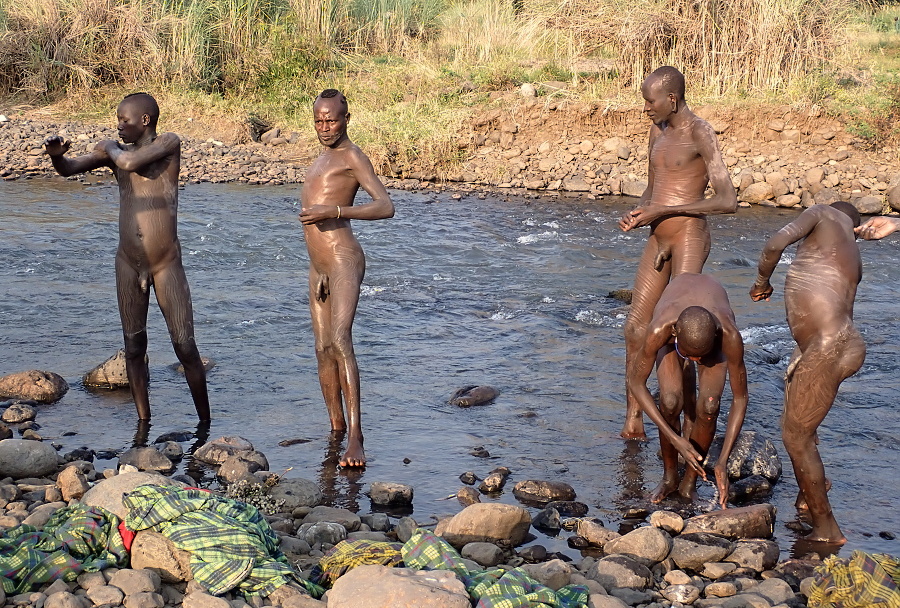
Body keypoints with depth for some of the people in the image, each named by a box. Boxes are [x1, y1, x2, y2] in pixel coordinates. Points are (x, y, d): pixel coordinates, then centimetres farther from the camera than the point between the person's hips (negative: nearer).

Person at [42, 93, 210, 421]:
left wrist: (111, 148, -3)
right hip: (128, 263, 5)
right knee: (134, 348, 8)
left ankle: (205, 422, 9)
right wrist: (56, 154, -21)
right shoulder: (114, 151, 8)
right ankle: (144, 423, 17)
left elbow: (131, 162, -23)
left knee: (185, 347, -3)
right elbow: (68, 168, 1)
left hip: (167, 263, -5)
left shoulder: (169, 143, -7)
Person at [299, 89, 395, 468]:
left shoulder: (351, 156, -4)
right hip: (319, 266, 9)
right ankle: (336, 428, 17)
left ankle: (355, 436, -28)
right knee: (323, 348, 8)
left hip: (343, 261, -9)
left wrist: (334, 211, -26)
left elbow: (385, 206, -17)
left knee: (340, 341, -21)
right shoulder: (322, 160, 23)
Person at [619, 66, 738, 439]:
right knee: (635, 328, 6)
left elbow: (728, 201, -19)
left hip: (689, 238, -8)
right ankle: (633, 418, 13)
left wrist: (664, 211, -18)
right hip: (657, 241, 8)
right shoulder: (658, 132, 14)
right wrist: (636, 215, 1)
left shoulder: (700, 135, -12)